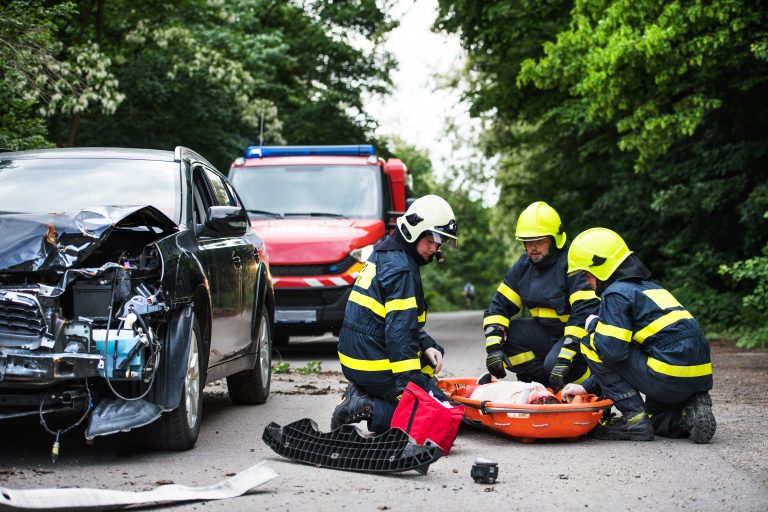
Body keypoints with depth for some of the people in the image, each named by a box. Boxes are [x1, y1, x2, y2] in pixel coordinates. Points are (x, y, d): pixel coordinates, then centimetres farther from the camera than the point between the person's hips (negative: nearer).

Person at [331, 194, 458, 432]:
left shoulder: (384, 255, 15)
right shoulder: (400, 268, -16)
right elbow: (398, 330, -23)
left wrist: (427, 347, 7)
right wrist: (410, 383, -24)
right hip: (375, 364, -10)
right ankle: (368, 409, -13)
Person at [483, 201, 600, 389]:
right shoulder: (524, 266, 3)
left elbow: (585, 313, -30)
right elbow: (500, 304, 2)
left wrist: (564, 358, -36)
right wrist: (493, 347, -14)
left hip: (577, 336, -7)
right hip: (546, 333, 7)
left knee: (554, 363, -35)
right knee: (505, 333, -14)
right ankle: (539, 386, -7)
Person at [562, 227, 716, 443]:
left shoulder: (616, 294, -6)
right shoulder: (648, 287, 23)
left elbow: (613, 350, -16)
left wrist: (594, 327, 6)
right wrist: (587, 387, 24)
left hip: (670, 375, -9)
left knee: (590, 344, 3)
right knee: (655, 418, 37)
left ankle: (634, 417, -1)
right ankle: (692, 409, 5)